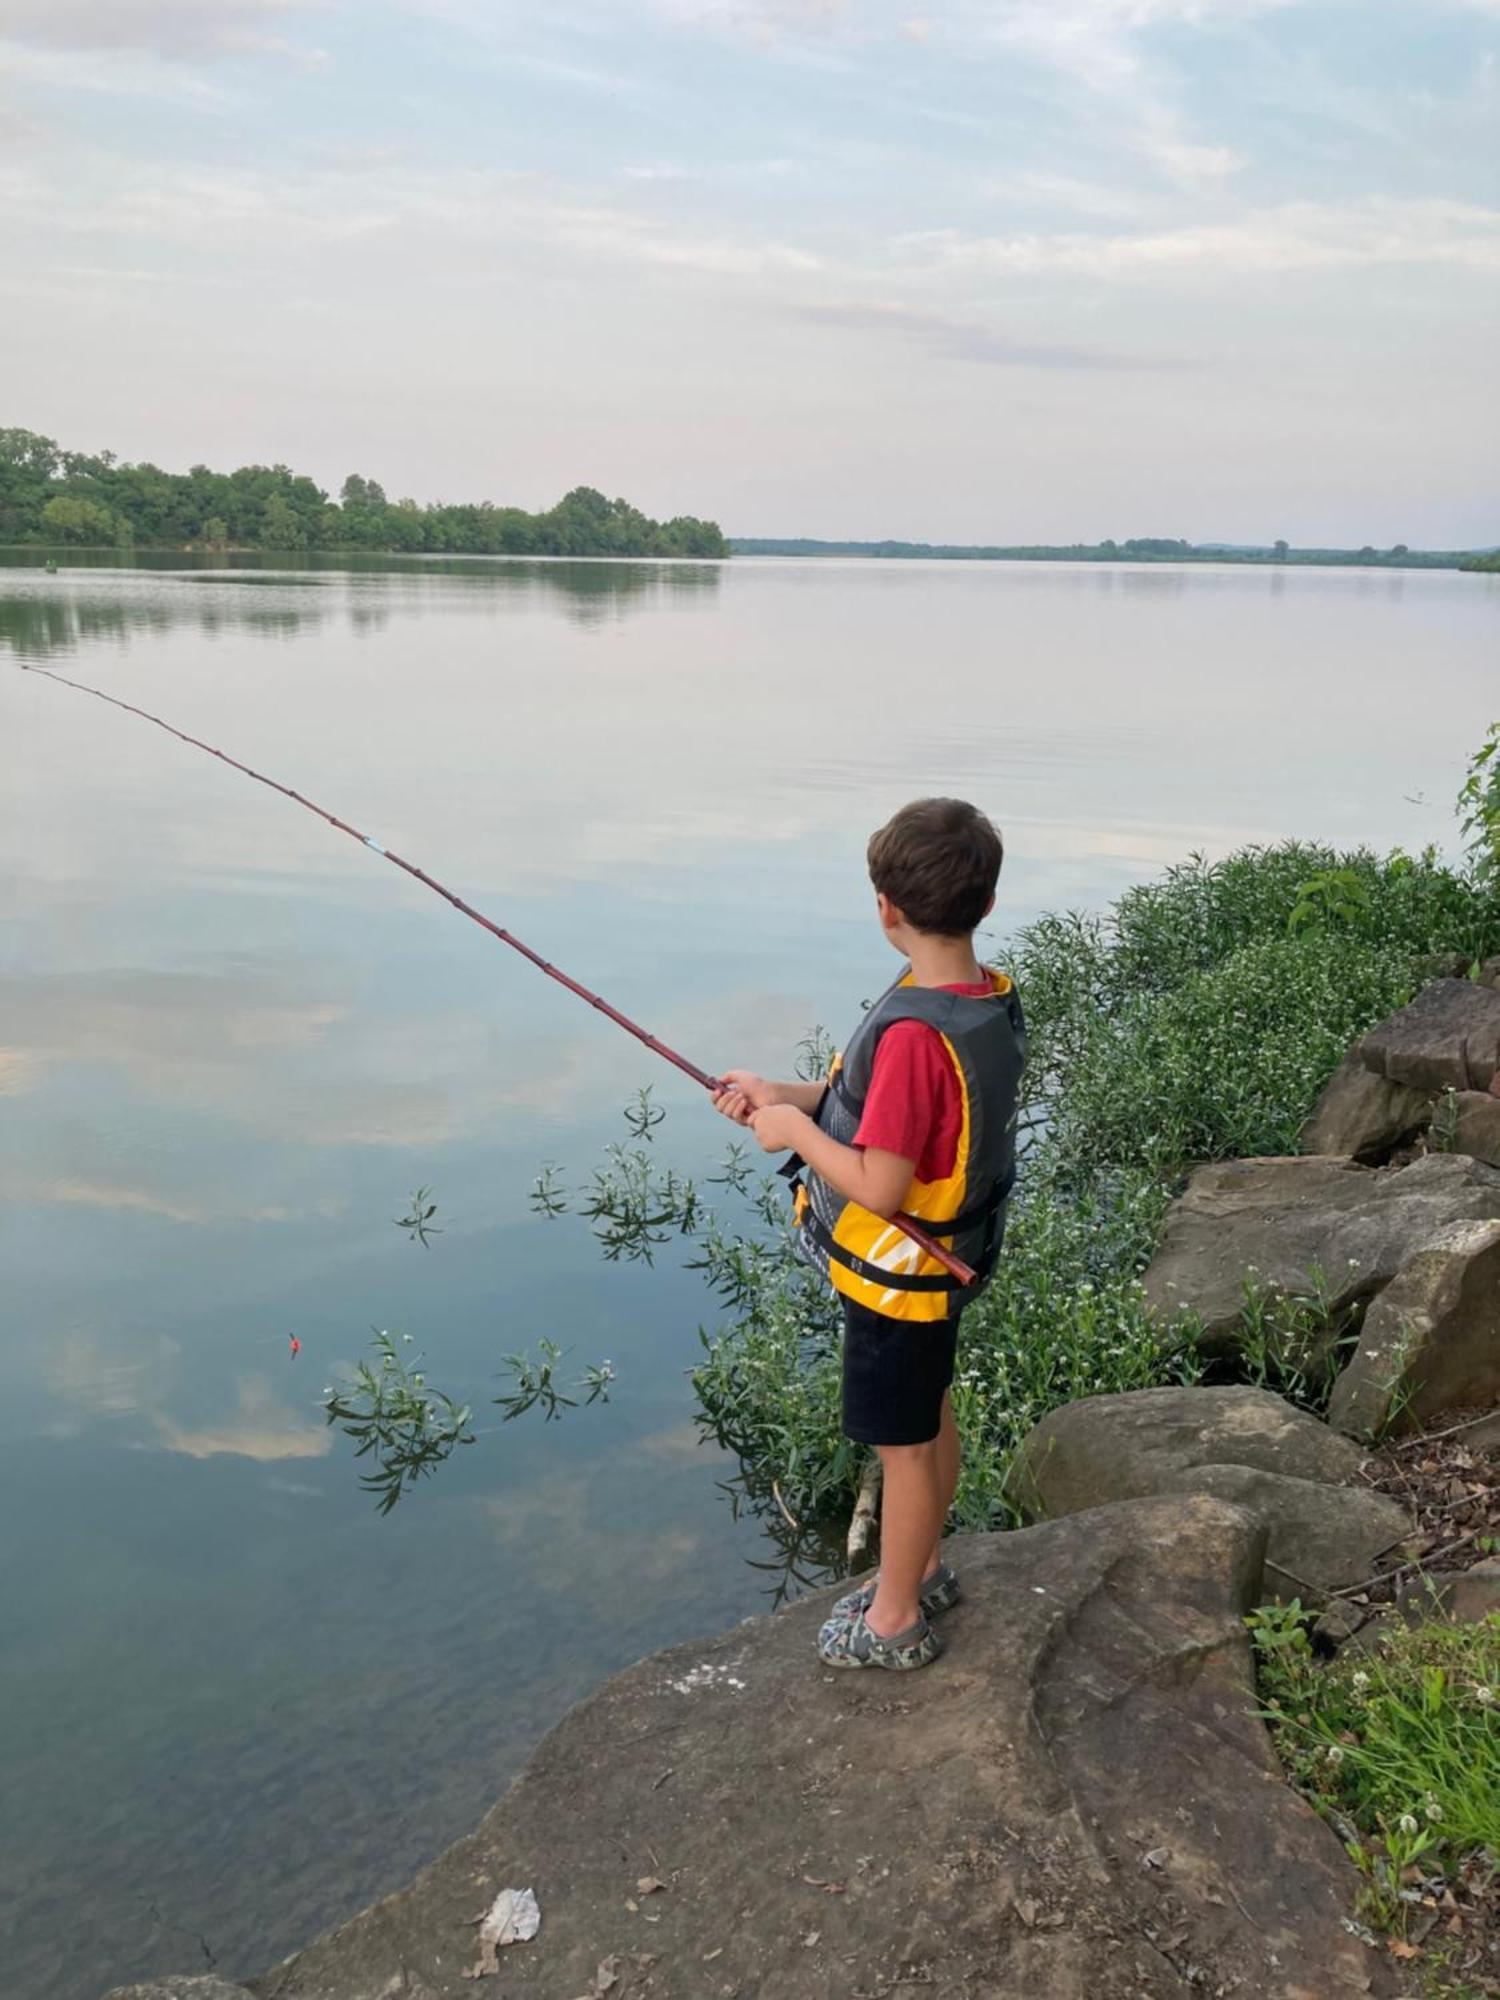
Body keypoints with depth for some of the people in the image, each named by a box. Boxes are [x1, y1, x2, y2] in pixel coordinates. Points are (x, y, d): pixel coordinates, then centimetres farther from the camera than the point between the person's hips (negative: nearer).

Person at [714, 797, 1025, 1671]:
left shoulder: (915, 1030, -32)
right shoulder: (996, 1001, -5)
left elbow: (879, 1187, -31)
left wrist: (794, 1131, -16)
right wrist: (785, 1095, 1)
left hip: (898, 1275, -9)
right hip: (947, 1262, 9)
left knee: (905, 1442, 10)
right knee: (932, 1414, 24)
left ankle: (896, 1619, 30)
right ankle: (924, 1569, 45)